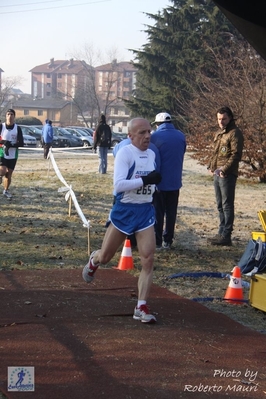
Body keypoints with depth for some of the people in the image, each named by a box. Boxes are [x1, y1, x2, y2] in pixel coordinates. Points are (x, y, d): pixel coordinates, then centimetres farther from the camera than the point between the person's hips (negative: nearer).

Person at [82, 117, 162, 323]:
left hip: (146, 211, 4)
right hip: (124, 211, -4)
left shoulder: (152, 154, 6)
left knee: (148, 260, -8)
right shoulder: (124, 153, -15)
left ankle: (141, 308, -1)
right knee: (105, 257, 11)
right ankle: (94, 261, 49)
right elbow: (118, 185, -27)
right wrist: (145, 180, -30)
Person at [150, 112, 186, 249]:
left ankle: (157, 241, 6)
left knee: (158, 212, 6)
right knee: (171, 212, 11)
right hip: (175, 181, 3)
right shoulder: (181, 136, 2)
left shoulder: (155, 136, -9)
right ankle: (168, 241, 12)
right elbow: (181, 156, 9)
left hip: (159, 181, -3)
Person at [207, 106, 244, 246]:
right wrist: (210, 165, 11)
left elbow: (236, 155, -17)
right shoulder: (219, 134, 19)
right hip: (217, 174, 9)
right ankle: (221, 233, 22)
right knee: (220, 205, 14)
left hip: (227, 175, -9)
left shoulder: (235, 133, -10)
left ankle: (226, 236, -6)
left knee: (227, 205, -7)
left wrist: (225, 169, -22)